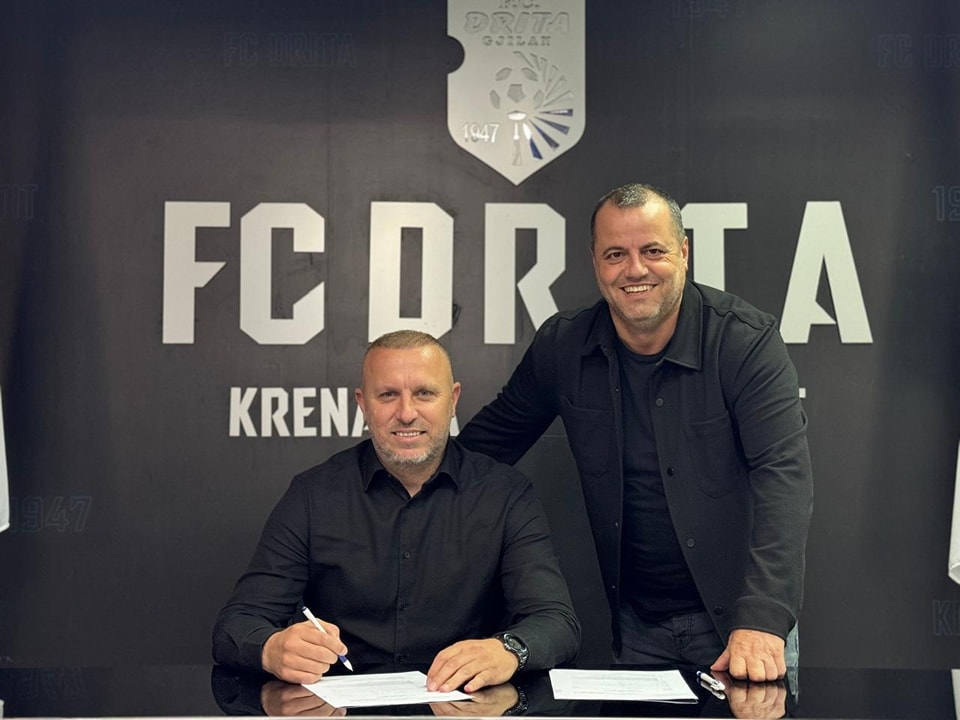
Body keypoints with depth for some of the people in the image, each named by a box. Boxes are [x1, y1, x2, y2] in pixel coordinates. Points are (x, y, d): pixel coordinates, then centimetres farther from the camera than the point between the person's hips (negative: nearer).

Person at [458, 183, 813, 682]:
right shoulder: (561, 346, -4)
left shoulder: (747, 342, -15)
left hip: (738, 615, -3)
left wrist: (762, 621, -34)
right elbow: (487, 444, 9)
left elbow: (783, 476, -23)